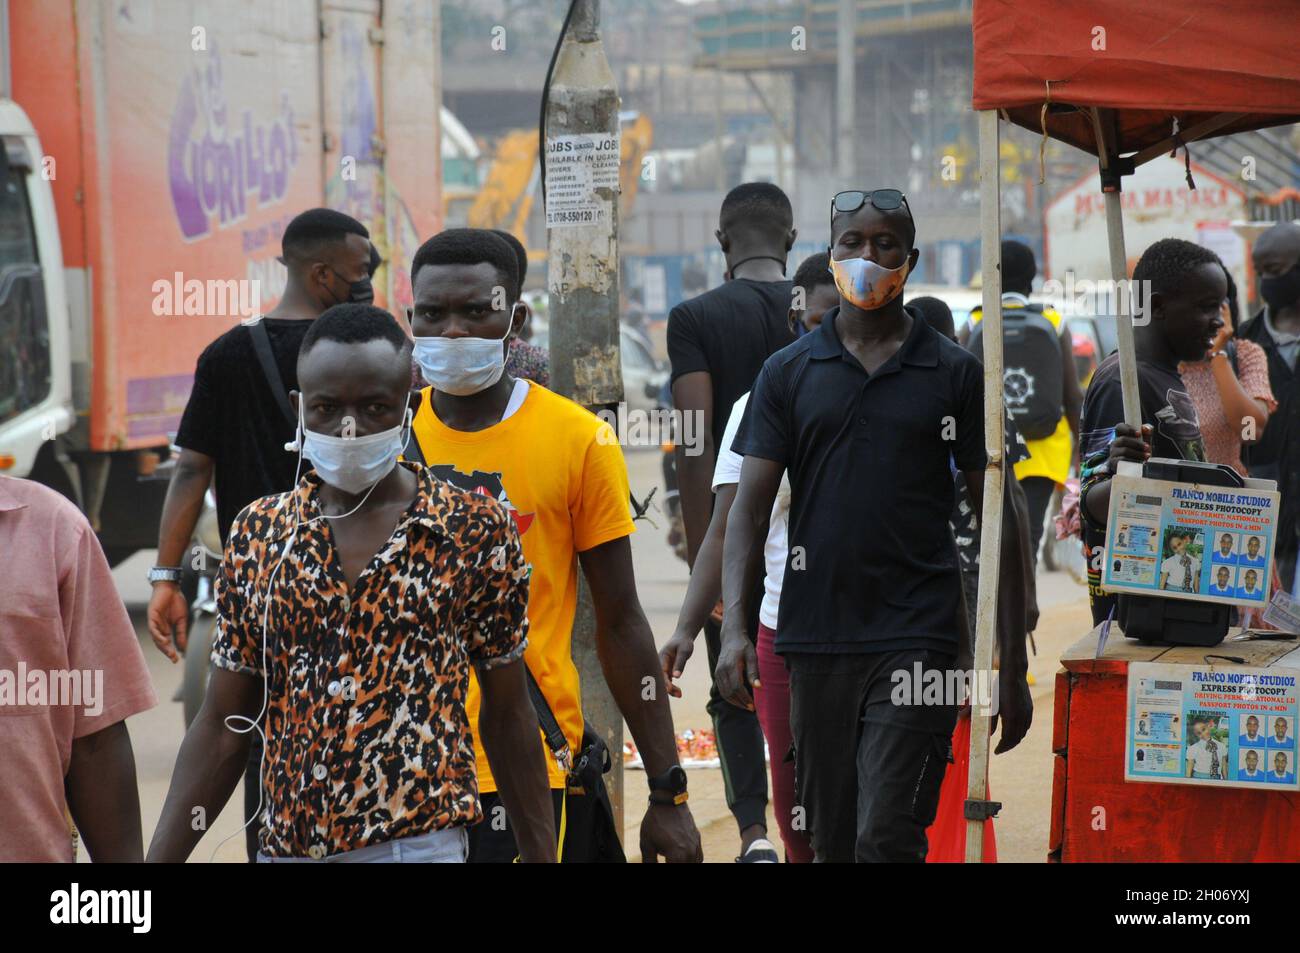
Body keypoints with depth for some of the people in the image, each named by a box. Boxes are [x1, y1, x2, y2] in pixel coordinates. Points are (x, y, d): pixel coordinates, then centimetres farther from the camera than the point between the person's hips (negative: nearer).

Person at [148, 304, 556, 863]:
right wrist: (158, 860, 1)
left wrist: (541, 856, 5)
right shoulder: (256, 533, 6)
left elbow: (507, 713, 5)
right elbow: (223, 724, 8)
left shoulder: (475, 530, -2)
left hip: (416, 843, -4)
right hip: (283, 844, 4)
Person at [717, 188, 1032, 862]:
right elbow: (750, 504, 4)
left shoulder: (955, 373, 4)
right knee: (830, 842, 10)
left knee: (887, 840, -14)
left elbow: (998, 521, 6)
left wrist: (1013, 666, 2)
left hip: (916, 636, -2)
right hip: (814, 636, 3)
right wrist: (733, 627, -11)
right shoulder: (788, 371, 8)